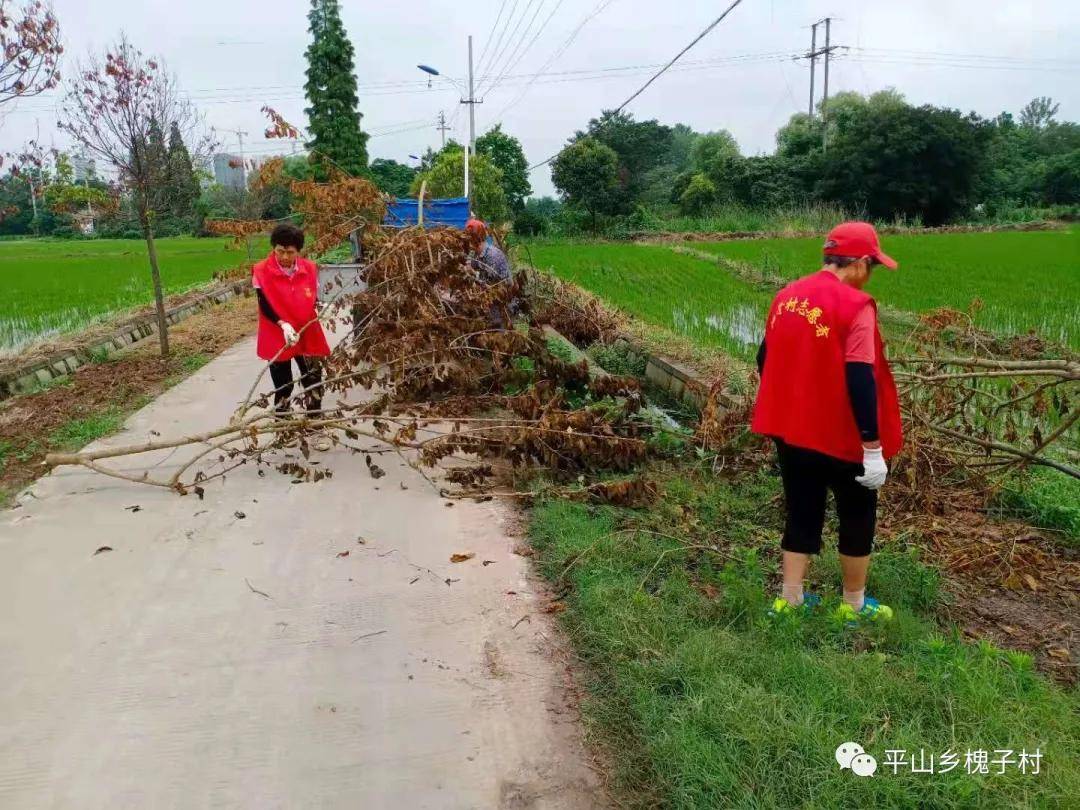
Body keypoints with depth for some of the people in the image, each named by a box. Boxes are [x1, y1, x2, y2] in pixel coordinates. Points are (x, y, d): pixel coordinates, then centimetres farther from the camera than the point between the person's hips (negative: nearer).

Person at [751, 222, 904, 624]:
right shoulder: (854, 306, -18)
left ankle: (790, 599, 24)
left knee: (801, 513, 18)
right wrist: (873, 447, -18)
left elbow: (766, 360, 11)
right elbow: (861, 380, -22)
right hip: (842, 438, -6)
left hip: (790, 431, 6)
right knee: (856, 518, 14)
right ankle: (854, 604, 27)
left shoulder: (787, 297, 3)